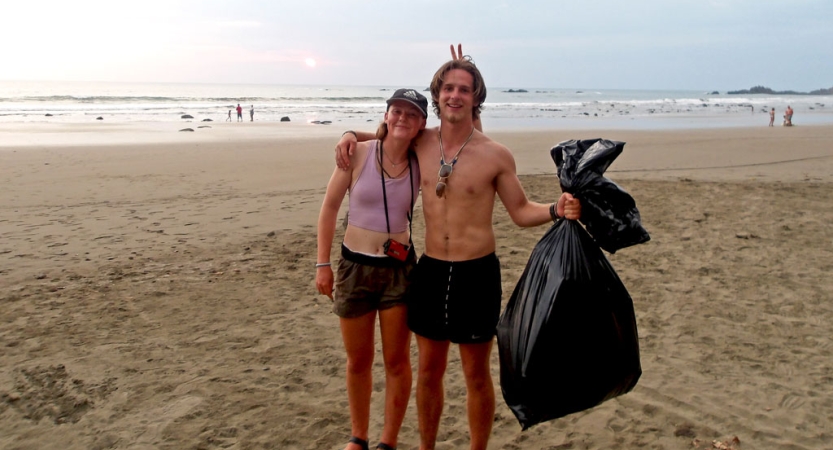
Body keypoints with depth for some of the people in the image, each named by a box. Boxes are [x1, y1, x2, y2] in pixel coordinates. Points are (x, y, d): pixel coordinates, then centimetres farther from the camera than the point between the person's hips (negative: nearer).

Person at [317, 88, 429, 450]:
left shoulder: (421, 163, -4)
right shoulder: (358, 153, -9)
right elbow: (330, 207, -3)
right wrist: (322, 263, -4)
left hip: (399, 269, 1)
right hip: (355, 267, -1)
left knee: (397, 361, 7)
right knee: (358, 361, 13)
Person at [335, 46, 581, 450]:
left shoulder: (496, 155, -8)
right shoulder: (421, 143, 1)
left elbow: (521, 212, 0)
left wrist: (556, 210, -19)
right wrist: (353, 135, 4)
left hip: (477, 273, -3)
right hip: (430, 270, 3)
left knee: (476, 375, 10)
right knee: (428, 371, 16)